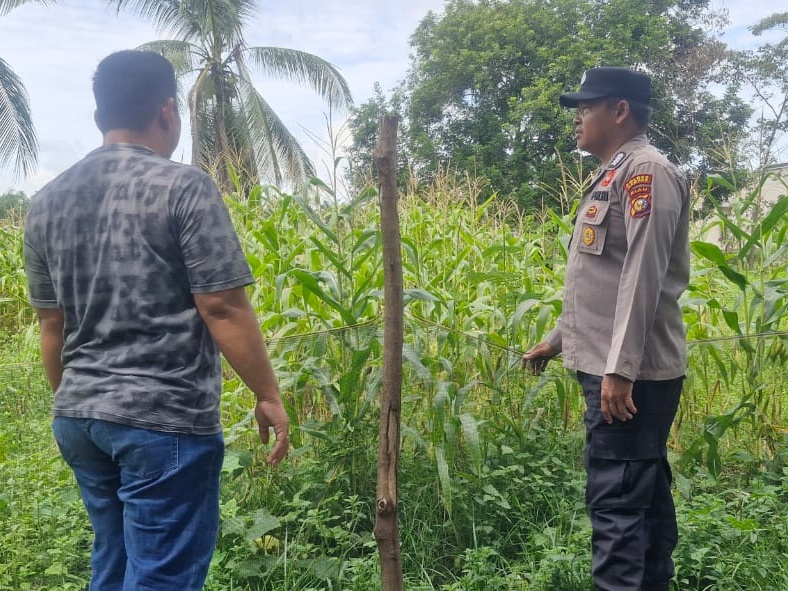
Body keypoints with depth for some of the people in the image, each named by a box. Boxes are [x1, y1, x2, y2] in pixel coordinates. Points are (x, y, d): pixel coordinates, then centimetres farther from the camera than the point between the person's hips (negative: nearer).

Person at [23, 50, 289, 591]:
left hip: (78, 417, 7)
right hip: (165, 419, -7)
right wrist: (269, 395, -5)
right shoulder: (184, 187, -11)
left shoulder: (47, 201, 9)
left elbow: (51, 324, 14)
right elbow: (222, 308, -14)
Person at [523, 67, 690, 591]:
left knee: (616, 502, -9)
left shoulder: (647, 170, -11)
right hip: (613, 366, 10)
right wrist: (557, 339, 27)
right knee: (645, 494, 15)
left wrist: (619, 368, -24)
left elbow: (643, 278, -20)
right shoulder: (614, 176, 19)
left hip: (632, 372, -10)